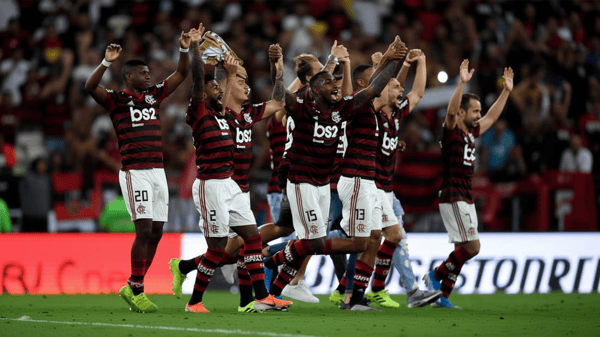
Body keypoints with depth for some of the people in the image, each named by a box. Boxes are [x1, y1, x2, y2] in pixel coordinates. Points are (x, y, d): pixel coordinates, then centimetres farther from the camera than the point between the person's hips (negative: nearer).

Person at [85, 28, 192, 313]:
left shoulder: (153, 95, 15)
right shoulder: (117, 99, -2)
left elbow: (181, 74, 20)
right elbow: (90, 87, -19)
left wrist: (184, 50, 5)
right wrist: (107, 63, -31)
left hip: (158, 171, 7)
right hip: (135, 172, -7)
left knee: (156, 231, 4)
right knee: (144, 229, -12)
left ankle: (132, 288, 14)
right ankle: (136, 291, -4)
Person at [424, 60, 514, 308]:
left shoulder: (470, 133, 15)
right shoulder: (451, 131, -8)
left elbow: (492, 117, 29)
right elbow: (451, 111, -28)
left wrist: (506, 91, 27)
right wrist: (462, 84, -38)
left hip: (466, 199, 9)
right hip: (453, 198, -9)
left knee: (463, 251, 7)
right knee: (472, 246, -13)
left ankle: (442, 296, 10)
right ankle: (436, 276, 0)